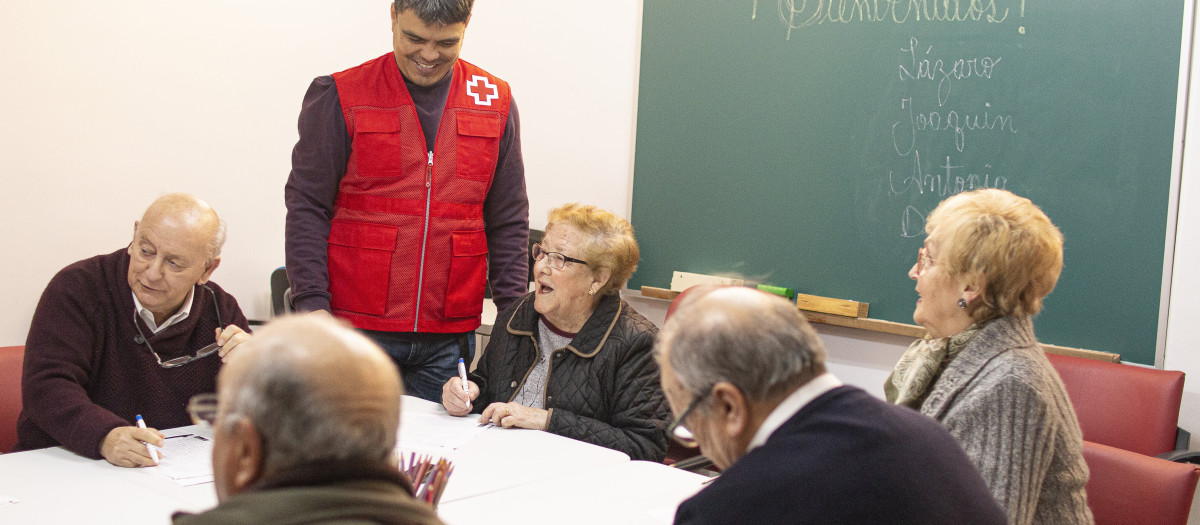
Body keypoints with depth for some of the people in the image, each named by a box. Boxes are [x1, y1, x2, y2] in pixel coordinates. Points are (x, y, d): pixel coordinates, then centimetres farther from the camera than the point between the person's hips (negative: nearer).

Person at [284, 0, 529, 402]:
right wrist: (312, 308, -10)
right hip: (356, 326, -2)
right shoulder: (340, 97, -1)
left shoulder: (495, 102, 8)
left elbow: (509, 221, 11)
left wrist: (515, 316, 4)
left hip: (450, 338, 2)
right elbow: (306, 209, -1)